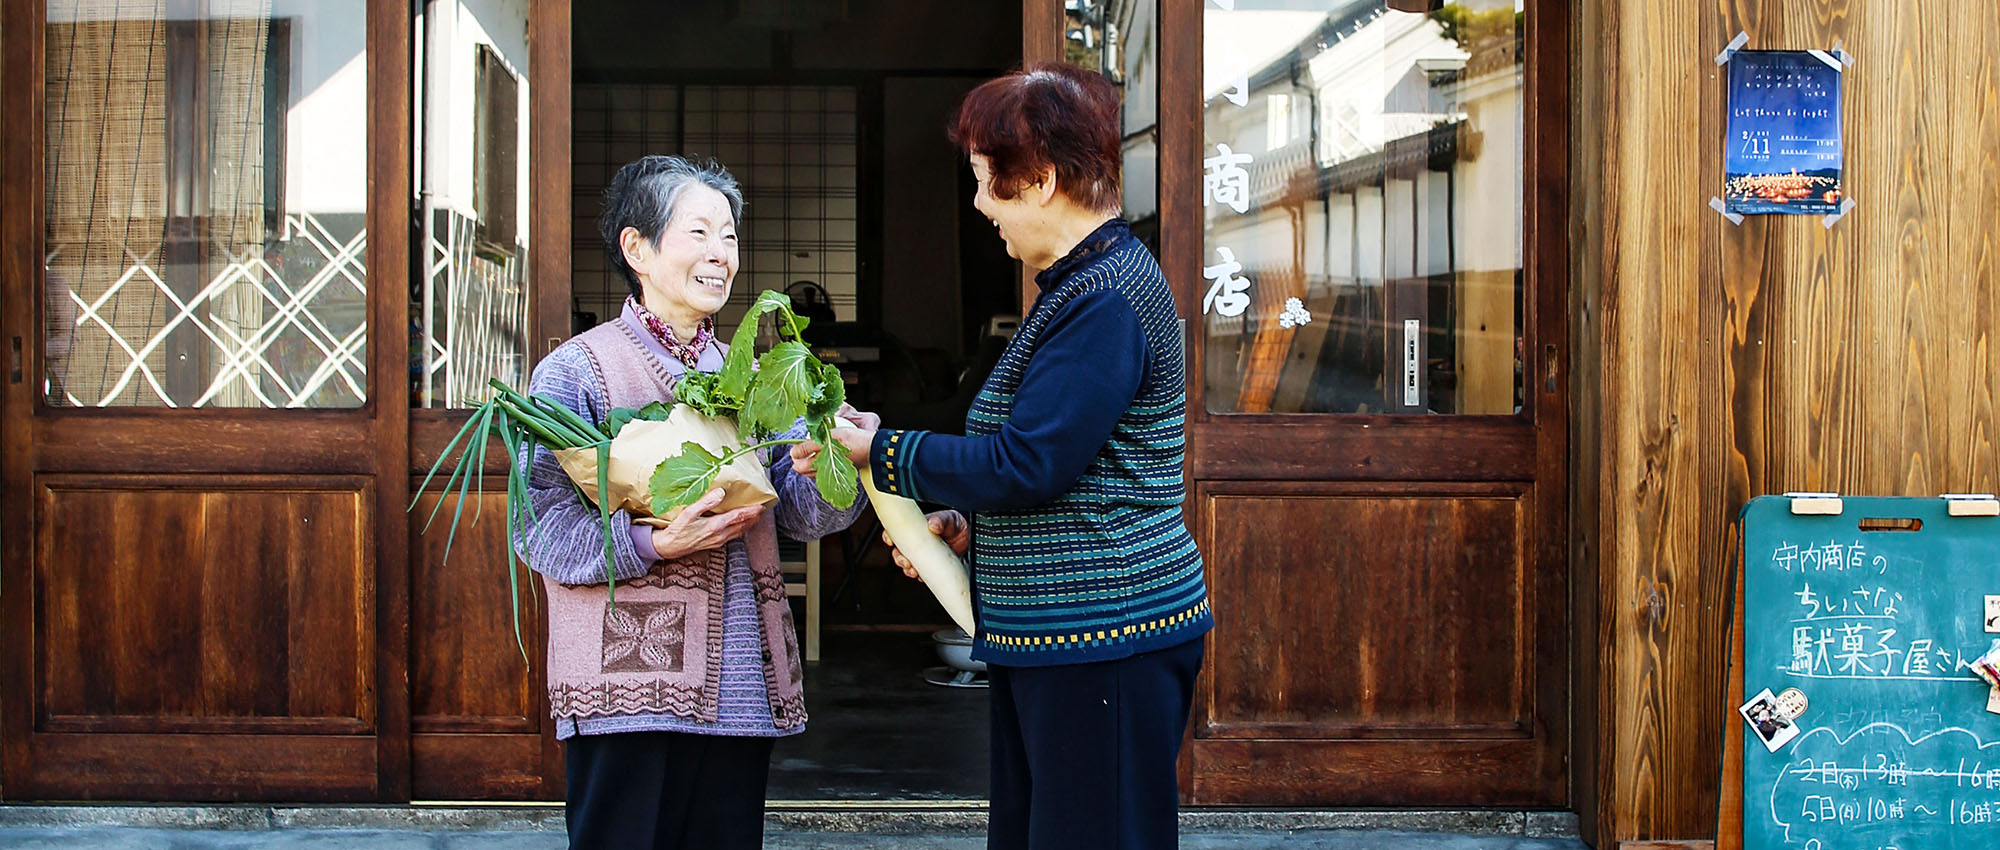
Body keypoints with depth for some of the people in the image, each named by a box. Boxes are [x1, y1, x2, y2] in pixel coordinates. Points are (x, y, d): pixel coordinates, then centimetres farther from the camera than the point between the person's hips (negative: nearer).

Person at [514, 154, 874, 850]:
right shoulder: (578, 370, -3)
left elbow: (799, 507, 7)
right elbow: (540, 526, -11)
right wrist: (655, 544, -22)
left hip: (740, 686, 6)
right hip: (628, 689, -6)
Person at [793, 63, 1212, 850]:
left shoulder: (1104, 302, -18)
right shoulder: (1086, 285, 16)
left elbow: (1024, 466, -21)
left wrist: (883, 453, -9)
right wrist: (968, 524, 9)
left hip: (1106, 637, -11)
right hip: (1055, 637, 11)